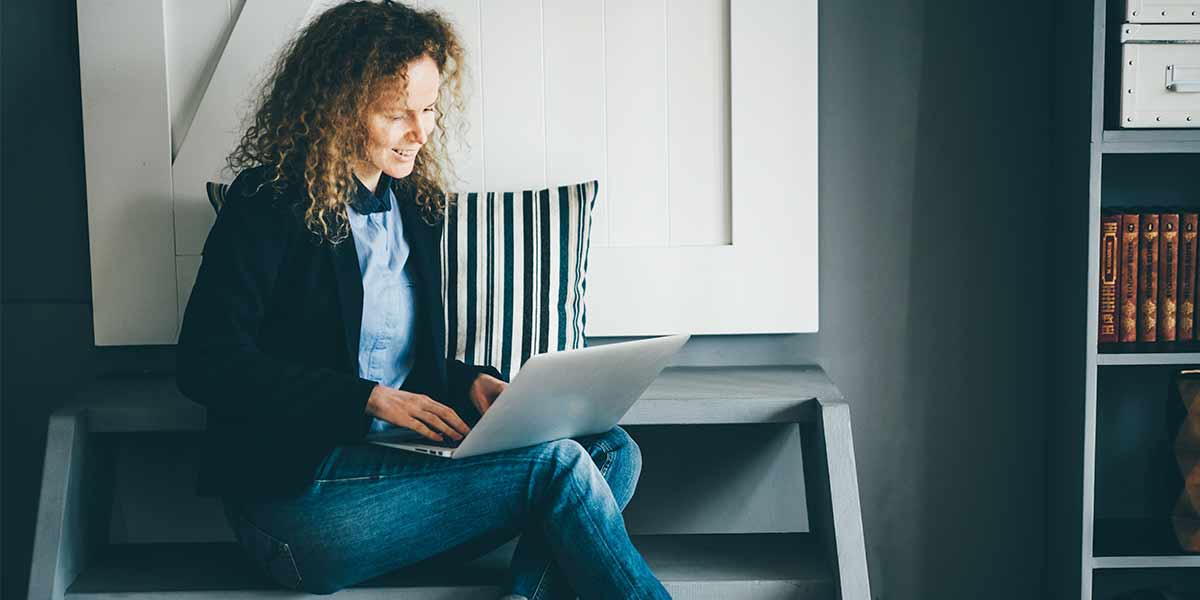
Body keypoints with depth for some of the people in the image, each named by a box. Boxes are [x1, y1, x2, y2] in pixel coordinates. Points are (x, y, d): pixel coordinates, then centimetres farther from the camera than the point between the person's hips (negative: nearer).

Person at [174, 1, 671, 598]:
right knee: (557, 463, -23)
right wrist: (371, 398, -17)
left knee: (612, 451, -12)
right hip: (296, 493, -7)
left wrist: (468, 381, 2)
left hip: (400, 458, 7)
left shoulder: (414, 206, 16)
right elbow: (206, 363, -13)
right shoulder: (269, 203, -5)